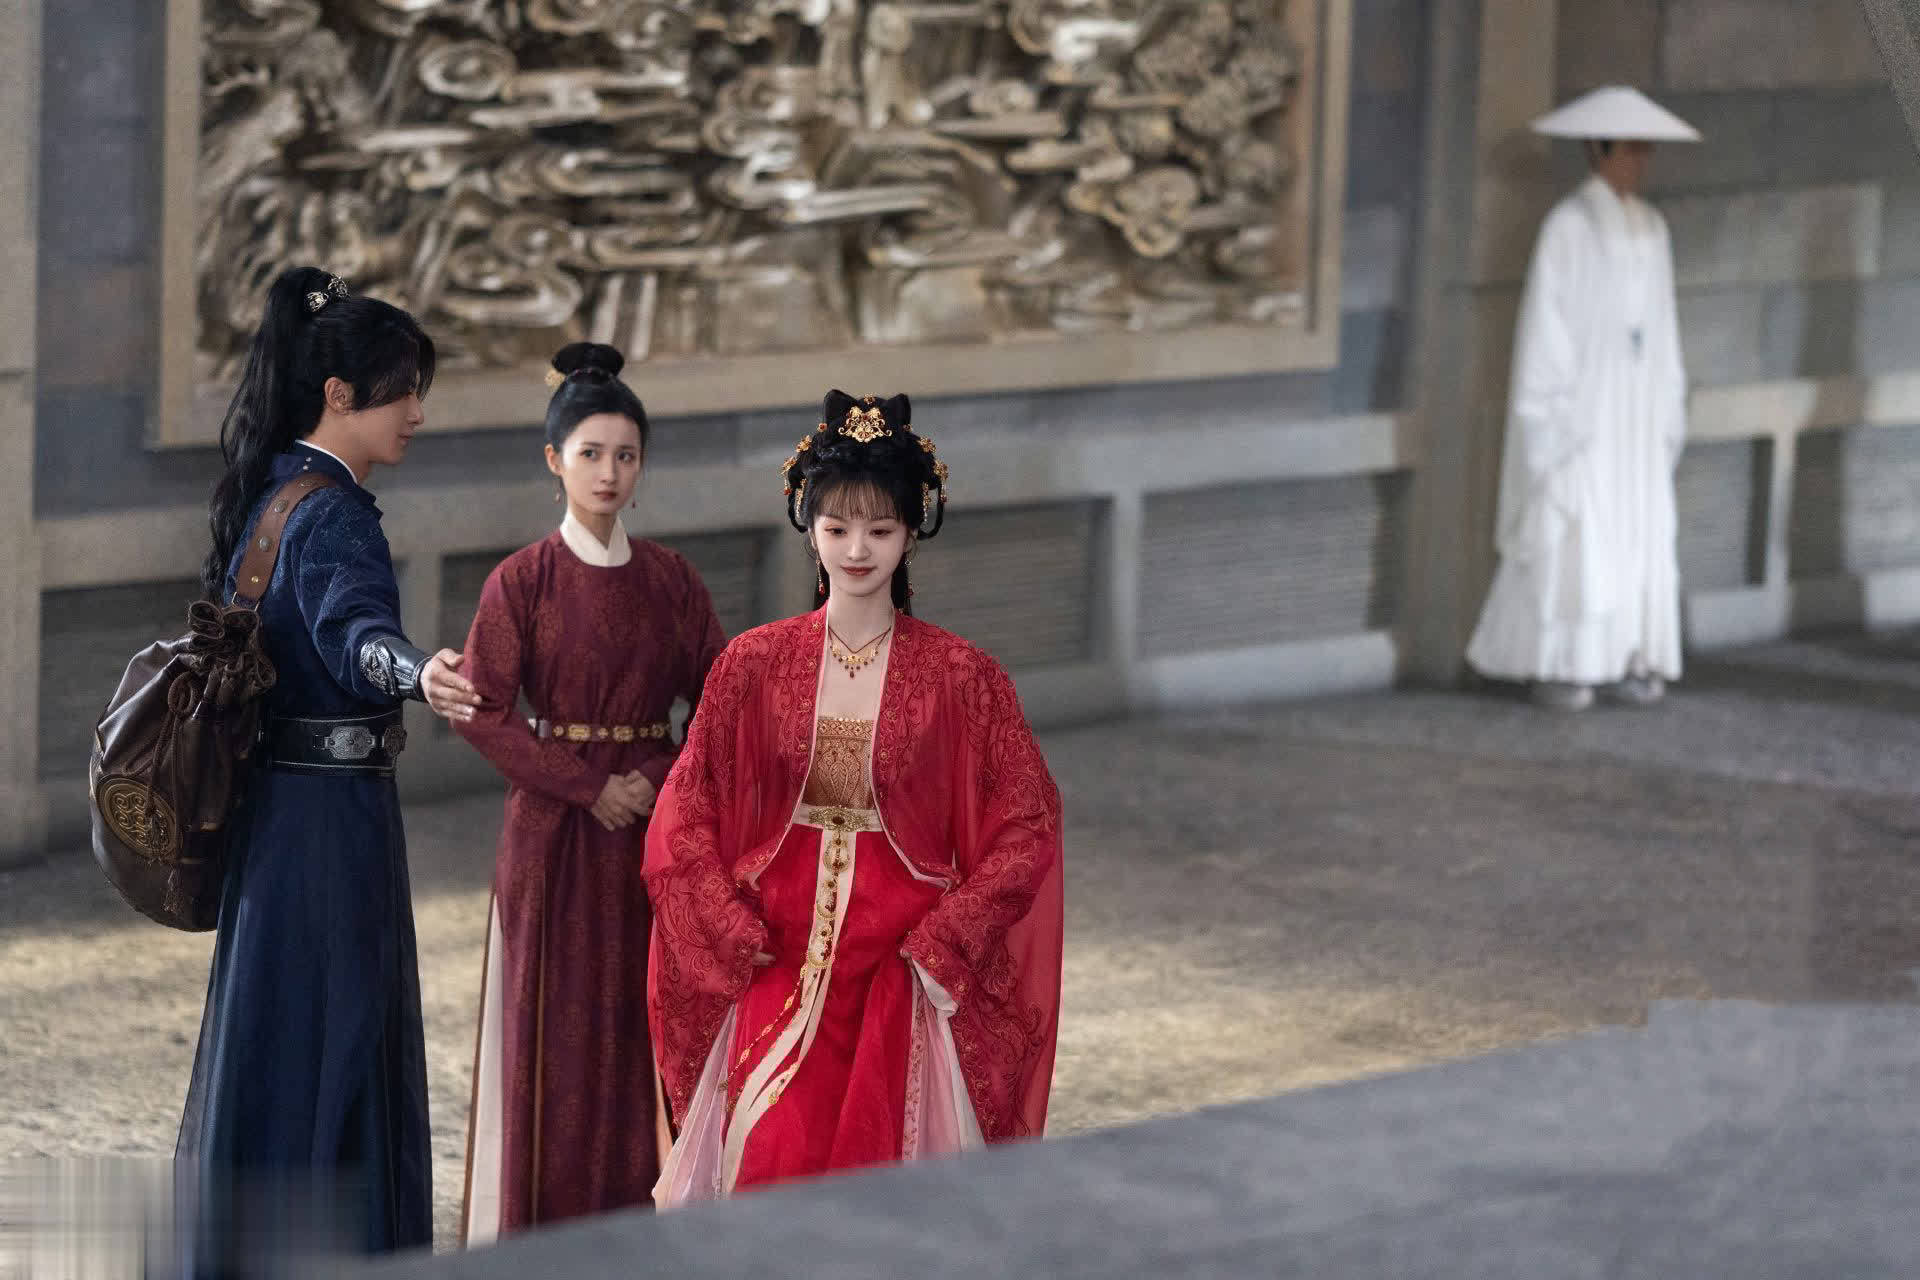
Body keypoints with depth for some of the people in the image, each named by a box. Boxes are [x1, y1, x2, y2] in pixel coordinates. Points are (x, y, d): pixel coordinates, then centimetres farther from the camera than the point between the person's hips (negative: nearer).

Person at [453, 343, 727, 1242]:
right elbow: (484, 712, -9)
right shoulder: (522, 582, -3)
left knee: (648, 1032, 3)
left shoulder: (671, 581, 6)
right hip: (554, 829, -3)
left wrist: (663, 783, -10)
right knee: (556, 1033, -1)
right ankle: (546, 1237, 4)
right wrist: (588, 787, -13)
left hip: (656, 823, 3)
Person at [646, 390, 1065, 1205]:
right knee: (777, 1160, -13)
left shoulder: (959, 677, 0)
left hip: (905, 965, -1)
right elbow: (685, 821, 7)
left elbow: (1026, 830, 0)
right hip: (780, 956, 1)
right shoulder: (754, 665, 4)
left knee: (884, 1167, -8)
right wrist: (736, 942, -3)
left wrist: (940, 946, -7)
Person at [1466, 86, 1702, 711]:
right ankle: (1553, 667, 1)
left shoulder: (1651, 227, 10)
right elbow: (1545, 322, -12)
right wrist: (1551, 415, -16)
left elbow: (1660, 323, 13)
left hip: (1634, 408, 6)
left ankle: (1624, 660, 10)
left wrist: (1669, 411, 10)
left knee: (1640, 536, 4)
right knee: (1570, 537, -6)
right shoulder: (1567, 226, -11)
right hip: (1579, 401, -6)